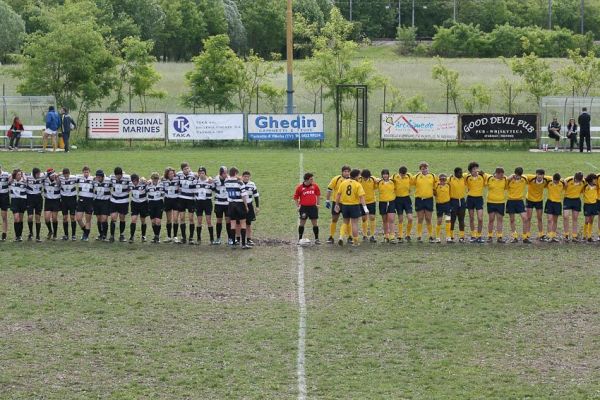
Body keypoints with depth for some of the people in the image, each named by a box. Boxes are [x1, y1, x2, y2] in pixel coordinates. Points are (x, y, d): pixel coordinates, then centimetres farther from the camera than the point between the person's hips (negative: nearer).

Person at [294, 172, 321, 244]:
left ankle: (316, 239, 10)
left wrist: (317, 204, 12)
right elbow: (296, 197, 4)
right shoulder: (300, 187, -5)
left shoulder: (315, 186, 0)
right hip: (303, 207, -2)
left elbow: (318, 195, 15)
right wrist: (297, 206, -2)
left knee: (315, 223, 2)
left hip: (313, 207, 2)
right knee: (302, 223, 2)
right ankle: (300, 239, 12)